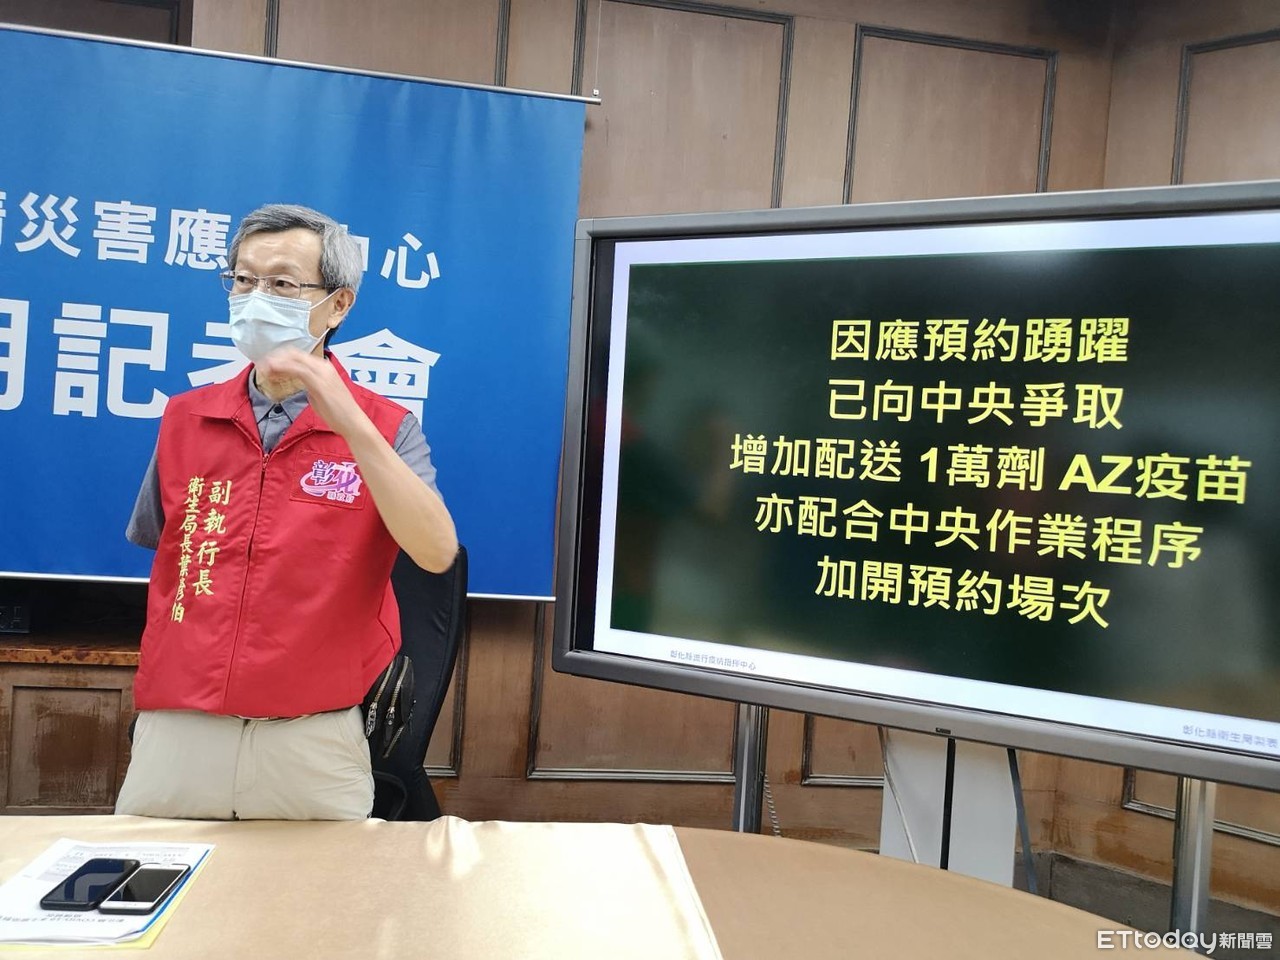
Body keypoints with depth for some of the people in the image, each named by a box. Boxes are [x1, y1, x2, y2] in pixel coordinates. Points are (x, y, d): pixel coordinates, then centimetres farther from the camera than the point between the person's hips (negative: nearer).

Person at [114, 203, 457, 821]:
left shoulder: (384, 428, -5)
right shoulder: (185, 418, 6)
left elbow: (437, 553, -21)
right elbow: (164, 559, 18)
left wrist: (352, 425, -27)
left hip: (315, 745, -3)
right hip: (175, 730, 3)